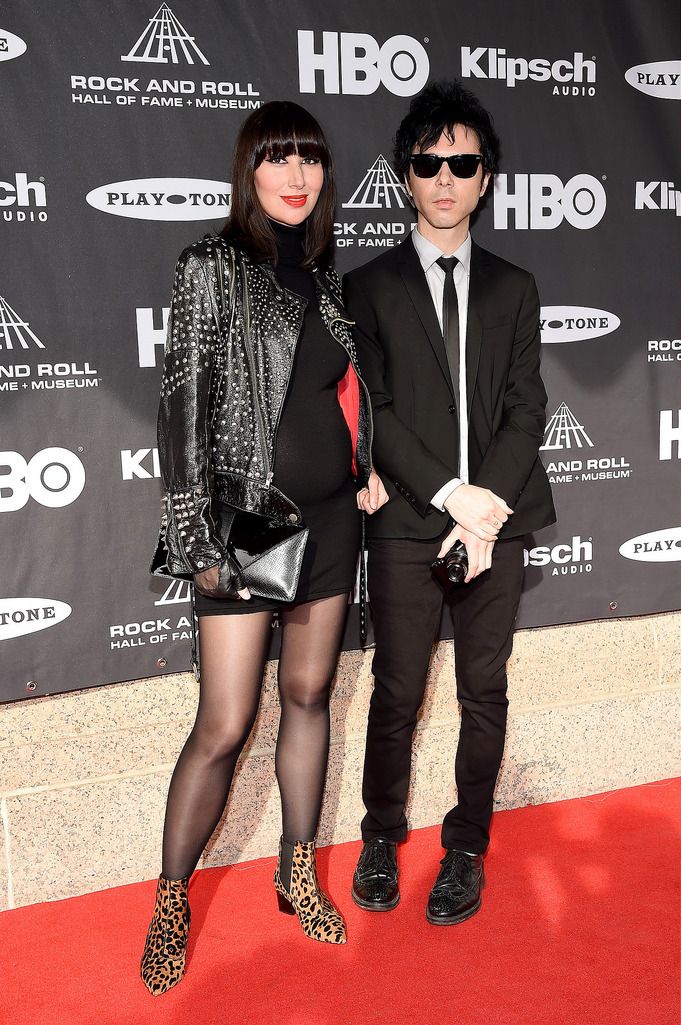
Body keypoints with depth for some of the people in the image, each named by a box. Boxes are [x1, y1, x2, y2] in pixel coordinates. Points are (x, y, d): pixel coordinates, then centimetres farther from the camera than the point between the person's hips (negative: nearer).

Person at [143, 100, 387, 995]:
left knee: (309, 696, 13)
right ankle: (171, 903, 17)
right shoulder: (213, 268, -6)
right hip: (246, 519, -5)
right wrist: (197, 540, -14)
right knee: (225, 726, -3)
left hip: (330, 516, 6)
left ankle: (299, 874, 30)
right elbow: (184, 405, -10)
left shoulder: (326, 275, 10)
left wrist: (369, 469, 6)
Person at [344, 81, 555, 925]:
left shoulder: (514, 290, 12)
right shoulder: (369, 286, 5)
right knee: (397, 695, 5)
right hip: (407, 523, -2)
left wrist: (489, 503, -11)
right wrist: (451, 495, -14)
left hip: (498, 517, 2)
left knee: (485, 695, 8)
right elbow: (371, 411, -4)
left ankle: (466, 848, 24)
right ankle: (382, 836, 26)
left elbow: (525, 409, 4)